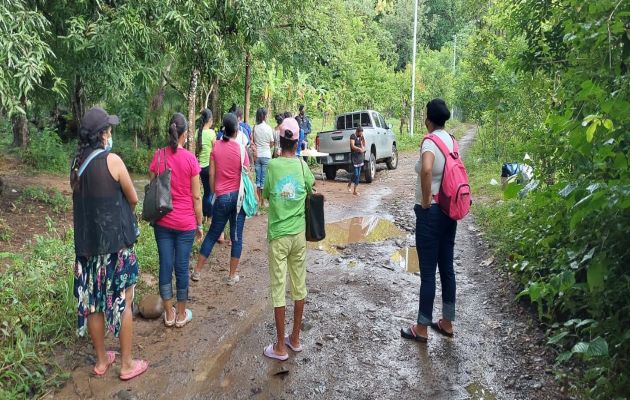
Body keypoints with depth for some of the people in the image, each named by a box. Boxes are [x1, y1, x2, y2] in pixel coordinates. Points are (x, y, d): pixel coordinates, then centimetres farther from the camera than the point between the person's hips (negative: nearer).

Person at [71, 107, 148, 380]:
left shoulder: (77, 163, 3)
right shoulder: (111, 160, -15)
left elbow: (85, 200, 10)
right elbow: (134, 199, -7)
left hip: (87, 243, 6)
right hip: (116, 242, -6)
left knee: (93, 303, 15)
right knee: (122, 303, 7)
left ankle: (101, 360, 30)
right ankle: (127, 364, 18)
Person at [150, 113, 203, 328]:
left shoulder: (158, 156, -4)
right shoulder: (190, 158, -12)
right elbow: (196, 196, -9)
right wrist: (199, 224, 1)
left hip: (162, 222, 3)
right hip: (185, 223, -2)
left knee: (165, 266, 10)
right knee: (182, 267, 8)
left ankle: (169, 314, 22)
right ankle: (181, 315, 21)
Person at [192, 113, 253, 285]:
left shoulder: (216, 146, -1)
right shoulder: (241, 149, -7)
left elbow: (212, 174, 2)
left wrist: (214, 193, 14)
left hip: (222, 197, 2)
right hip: (239, 196, -2)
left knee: (212, 234, 16)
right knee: (236, 237, 9)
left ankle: (197, 271, 24)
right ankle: (232, 276, 16)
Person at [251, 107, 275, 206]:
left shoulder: (255, 128, -2)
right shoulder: (268, 128, -8)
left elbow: (252, 141, 2)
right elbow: (272, 143, 0)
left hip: (257, 155, 2)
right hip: (266, 155, -2)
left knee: (258, 178, 9)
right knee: (264, 179, 3)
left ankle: (259, 200, 13)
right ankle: (263, 201, 7)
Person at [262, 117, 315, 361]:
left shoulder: (273, 165, -9)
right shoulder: (302, 165, -3)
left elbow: (265, 195, 4)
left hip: (278, 235, -3)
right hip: (299, 234, 3)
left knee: (279, 289, 3)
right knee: (299, 286, 13)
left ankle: (280, 347, 11)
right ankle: (295, 339, 26)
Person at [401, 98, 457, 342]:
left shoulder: (430, 142, -16)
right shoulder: (451, 141, 9)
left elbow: (426, 169, -36)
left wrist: (426, 201, -23)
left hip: (431, 212, -8)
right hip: (449, 210, 8)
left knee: (428, 272, 1)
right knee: (447, 268, 15)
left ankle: (422, 329, 13)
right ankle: (447, 323, 27)